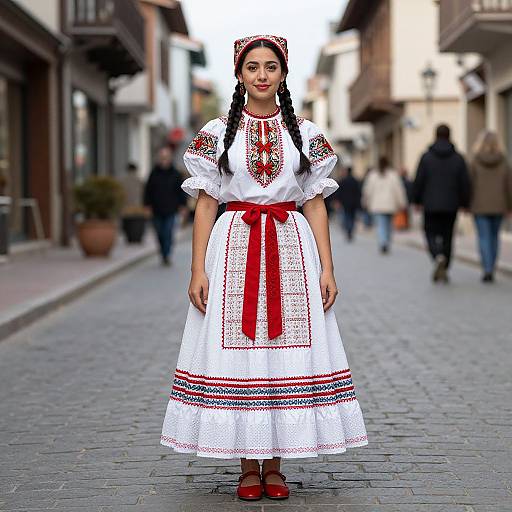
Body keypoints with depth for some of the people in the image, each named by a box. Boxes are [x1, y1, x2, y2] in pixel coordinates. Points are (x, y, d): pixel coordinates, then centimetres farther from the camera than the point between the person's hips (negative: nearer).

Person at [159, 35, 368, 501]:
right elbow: (205, 204, 3)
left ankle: (275, 465, 11)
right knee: (236, 352, -1)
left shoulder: (305, 133, 8)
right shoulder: (218, 132, 6)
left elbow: (315, 203, 8)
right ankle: (248, 466, 10)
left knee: (287, 351, 0)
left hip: (291, 246, 1)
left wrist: (327, 268, 0)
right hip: (234, 247, -1)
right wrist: (198, 270, -5)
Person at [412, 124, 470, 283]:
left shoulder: (426, 157, -5)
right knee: (447, 236, 12)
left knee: (431, 234, 7)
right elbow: (464, 184, 0)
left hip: (431, 205, -2)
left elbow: (418, 181, -6)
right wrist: (464, 203, 9)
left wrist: (416, 200, 6)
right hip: (451, 206, 2)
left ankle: (438, 257, -22)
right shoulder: (458, 158, 0)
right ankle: (443, 270, 13)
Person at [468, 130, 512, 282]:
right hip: (498, 205, 2)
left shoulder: (475, 161, -7)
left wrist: (465, 205, 3)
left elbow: (470, 184, -6)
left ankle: (488, 271, -12)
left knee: (484, 238, -1)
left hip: (480, 206, -2)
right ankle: (490, 269, 20)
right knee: (494, 237, 16)